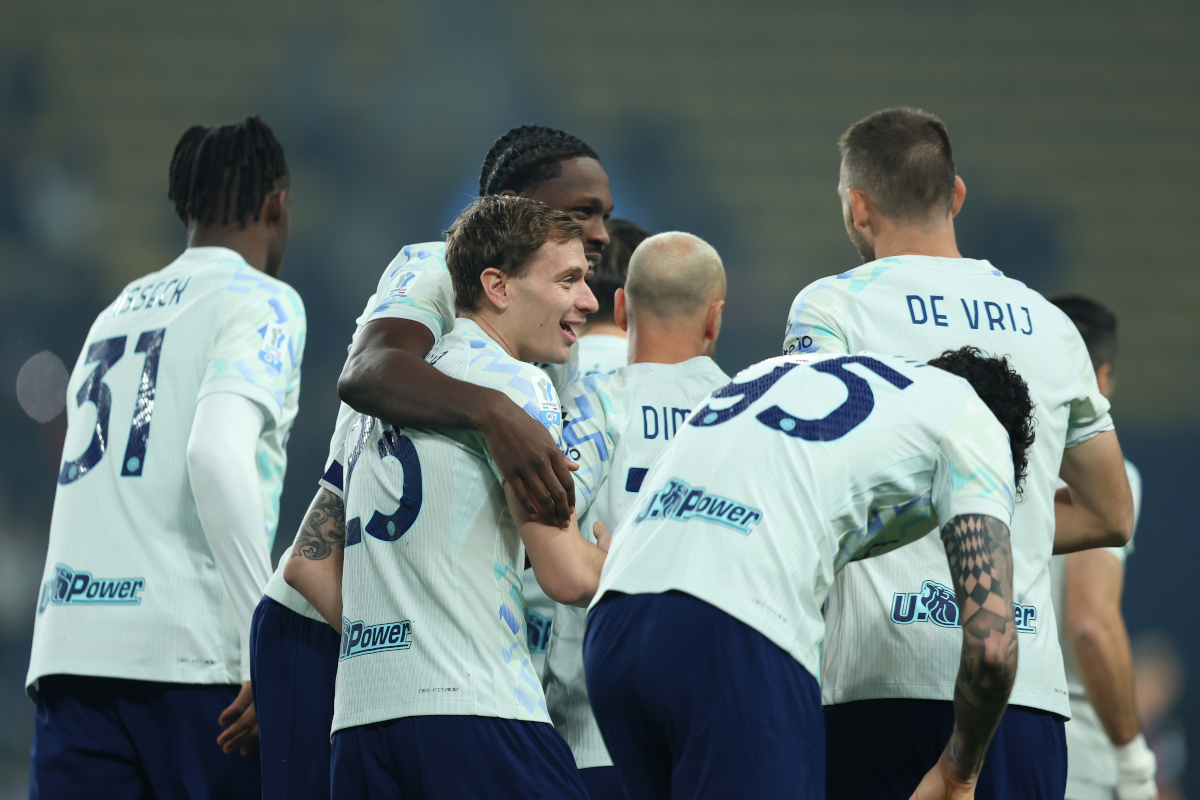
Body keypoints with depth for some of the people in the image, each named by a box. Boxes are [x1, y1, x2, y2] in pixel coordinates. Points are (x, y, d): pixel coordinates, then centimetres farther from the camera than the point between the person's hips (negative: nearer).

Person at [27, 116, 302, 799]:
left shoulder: (117, 312, 24)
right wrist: (270, 649, -17)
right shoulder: (261, 300, 2)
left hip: (70, 651, 6)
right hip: (188, 652, -6)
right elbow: (217, 454, -15)